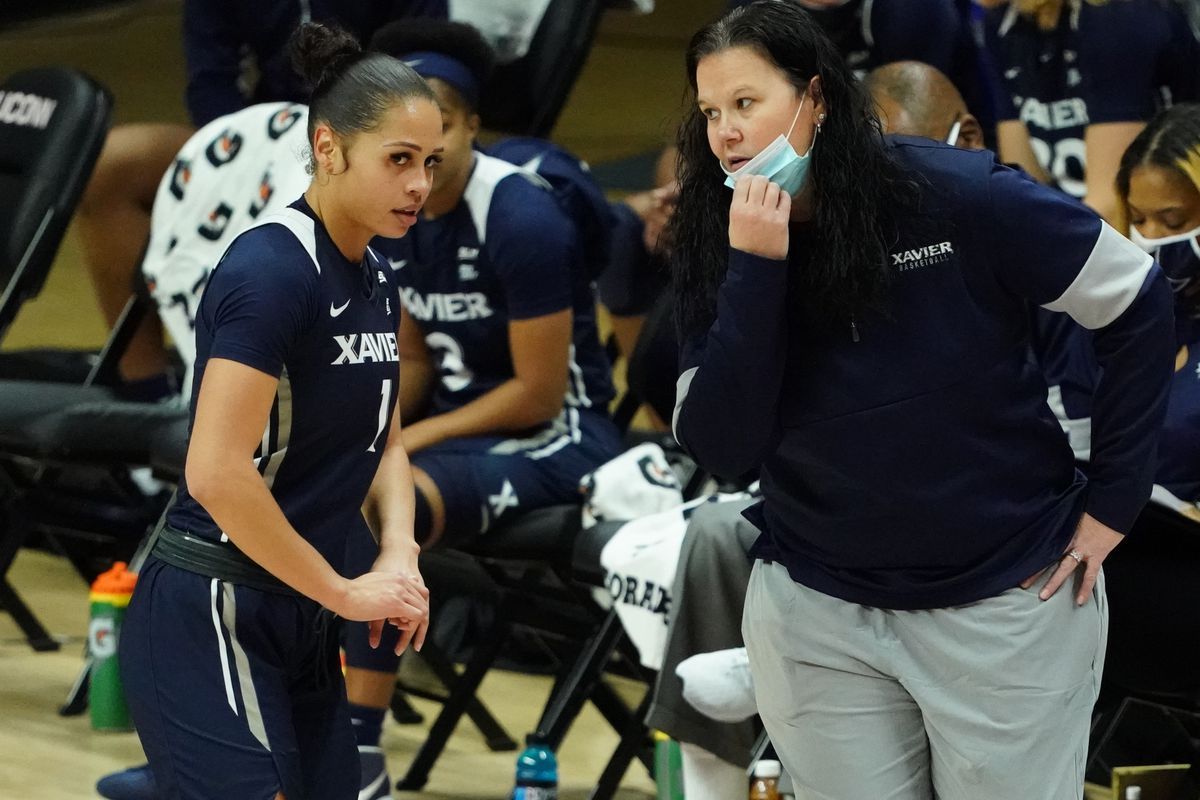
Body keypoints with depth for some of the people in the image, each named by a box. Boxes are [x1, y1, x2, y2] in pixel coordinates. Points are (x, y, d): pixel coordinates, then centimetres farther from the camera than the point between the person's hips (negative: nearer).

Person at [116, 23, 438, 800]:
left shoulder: (376, 279, 8)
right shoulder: (271, 269, -18)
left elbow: (384, 442, 19)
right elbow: (217, 472, -26)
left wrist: (399, 557, -2)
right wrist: (344, 591, -16)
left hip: (301, 622, 9)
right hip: (209, 619, -9)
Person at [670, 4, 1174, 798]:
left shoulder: (961, 198, -14)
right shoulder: (718, 252, -4)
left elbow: (1140, 308, -5)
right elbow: (723, 449, -13)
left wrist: (1113, 498, -5)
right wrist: (752, 270, -21)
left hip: (1007, 601, -3)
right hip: (818, 613, 3)